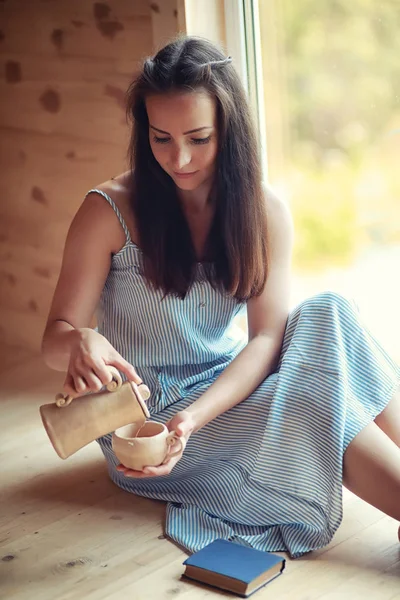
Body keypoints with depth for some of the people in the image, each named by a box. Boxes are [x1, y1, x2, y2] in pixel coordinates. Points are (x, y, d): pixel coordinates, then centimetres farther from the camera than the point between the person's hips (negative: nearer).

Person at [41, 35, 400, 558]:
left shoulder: (264, 212, -5)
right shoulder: (108, 211, -13)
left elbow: (267, 336, -13)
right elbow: (54, 337, -10)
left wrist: (195, 416, -31)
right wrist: (79, 343, -37)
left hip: (229, 391, 4)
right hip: (145, 415, -3)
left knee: (328, 316, -25)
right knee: (312, 408, -29)